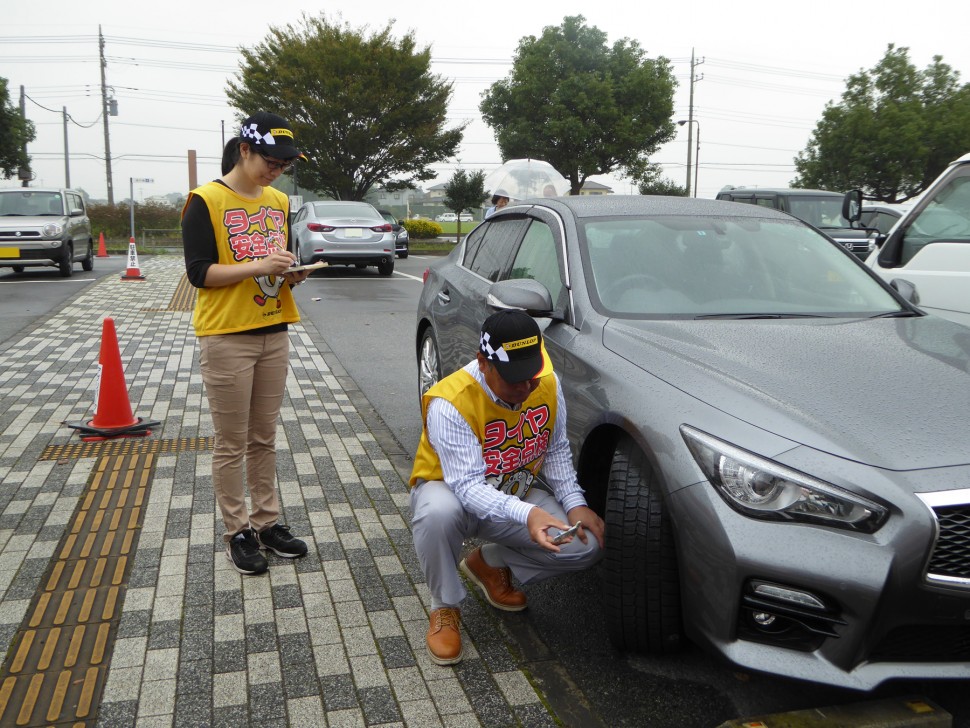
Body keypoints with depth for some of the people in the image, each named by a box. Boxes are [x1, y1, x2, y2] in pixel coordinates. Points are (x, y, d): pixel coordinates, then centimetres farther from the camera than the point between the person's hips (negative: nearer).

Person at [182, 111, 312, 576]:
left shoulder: (279, 202, 12)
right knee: (232, 445, 3)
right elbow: (199, 272, -11)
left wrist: (293, 273, -3)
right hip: (226, 337, -6)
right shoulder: (206, 201, -7)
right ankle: (237, 533, 15)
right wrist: (256, 266, -21)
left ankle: (266, 522, 23)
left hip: (273, 333, 6)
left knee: (264, 439, 13)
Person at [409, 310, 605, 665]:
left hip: (518, 493, 5)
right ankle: (445, 609, -11)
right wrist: (525, 514, -50)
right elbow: (467, 486, -35)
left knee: (586, 544, -15)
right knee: (439, 512, -41)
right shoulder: (449, 402, -31)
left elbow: (556, 450, 2)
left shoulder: (548, 384, -13)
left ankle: (489, 563, 10)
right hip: (450, 489, -5)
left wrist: (574, 503, -12)